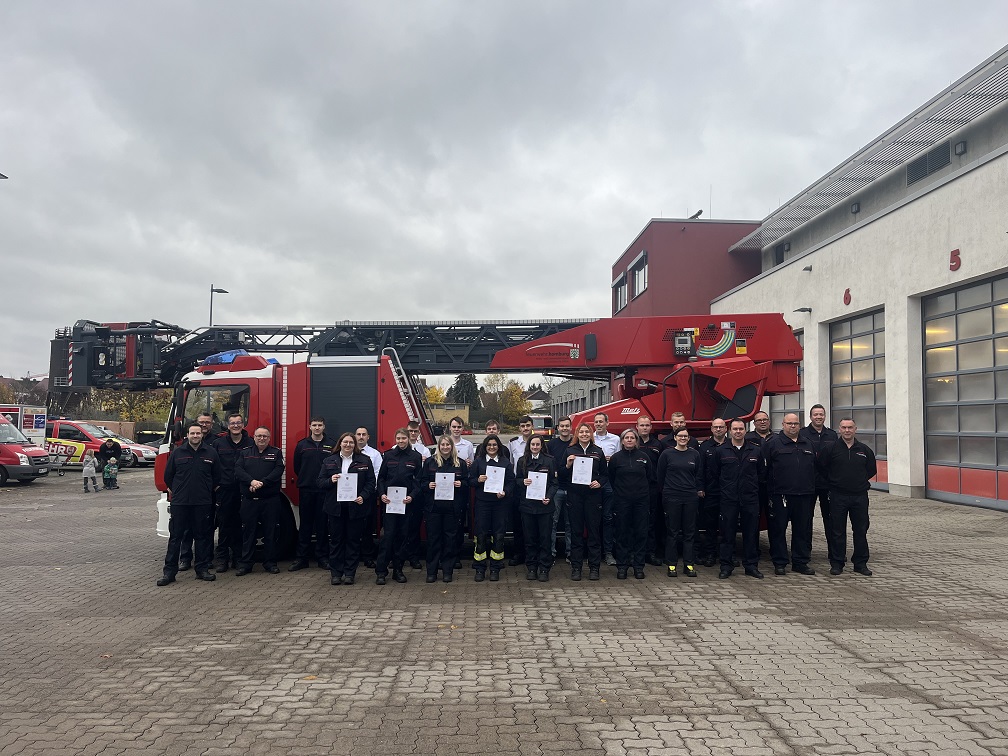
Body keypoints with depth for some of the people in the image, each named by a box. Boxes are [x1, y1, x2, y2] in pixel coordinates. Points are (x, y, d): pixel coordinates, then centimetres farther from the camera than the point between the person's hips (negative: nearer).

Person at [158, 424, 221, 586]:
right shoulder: (177, 452, 2)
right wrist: (175, 491, 13)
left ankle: (202, 569, 16)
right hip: (179, 502, -1)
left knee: (202, 536, 7)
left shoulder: (211, 453, 3)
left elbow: (216, 476, 11)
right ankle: (169, 571, 8)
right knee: (175, 536, 3)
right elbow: (168, 475, 10)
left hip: (203, 503, 1)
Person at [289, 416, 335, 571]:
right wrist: (305, 479, 10)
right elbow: (297, 466, 11)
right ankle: (301, 557, 12)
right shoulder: (302, 444, 6)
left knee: (323, 524, 4)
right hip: (306, 490, 1)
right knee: (305, 524, 6)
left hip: (324, 490, -1)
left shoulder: (331, 445, 1)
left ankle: (322, 557, 12)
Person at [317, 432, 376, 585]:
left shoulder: (364, 460, 4)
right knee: (336, 540, 6)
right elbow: (319, 481, 6)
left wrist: (363, 496, -13)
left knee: (353, 540, 5)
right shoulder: (329, 461, 8)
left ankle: (350, 573, 14)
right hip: (335, 507, 1)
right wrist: (330, 480, -14)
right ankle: (335, 573, 14)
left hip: (355, 506, -1)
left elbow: (371, 482, 2)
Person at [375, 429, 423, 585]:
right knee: (388, 534, -4)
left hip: (406, 501, 1)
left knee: (403, 535, 5)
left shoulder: (416, 456, 4)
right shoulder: (388, 455, 7)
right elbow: (381, 477, 8)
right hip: (389, 500, 0)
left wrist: (412, 496, -11)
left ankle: (398, 570, 15)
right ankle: (381, 571, 0)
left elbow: (419, 479, 2)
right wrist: (381, 494, -6)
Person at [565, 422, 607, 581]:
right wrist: (568, 465, -12)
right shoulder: (570, 451, 6)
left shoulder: (598, 451, 8)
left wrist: (599, 482, -7)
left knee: (594, 530, 3)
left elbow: (605, 474, 12)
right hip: (574, 495, 0)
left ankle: (594, 567, 11)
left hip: (593, 494, 0)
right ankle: (576, 567, 11)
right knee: (576, 531, 3)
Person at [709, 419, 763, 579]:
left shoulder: (755, 450, 6)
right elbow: (713, 474, 5)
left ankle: (751, 566, 17)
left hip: (750, 499, 2)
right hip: (729, 499, -1)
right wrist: (723, 490, 4)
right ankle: (726, 566, 10)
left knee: (751, 533, 6)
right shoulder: (720, 451, 1)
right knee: (727, 533, 2)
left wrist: (755, 488, 7)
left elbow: (761, 474, 12)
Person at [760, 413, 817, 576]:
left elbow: (814, 468, 19)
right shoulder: (772, 444, -2)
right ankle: (779, 563, 10)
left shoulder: (808, 444, 15)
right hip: (780, 495, -5)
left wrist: (811, 488, 14)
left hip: (804, 495, 5)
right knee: (778, 529, 1)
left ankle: (801, 562, 20)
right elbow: (763, 468, -5)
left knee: (803, 530, 9)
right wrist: (771, 484, -4)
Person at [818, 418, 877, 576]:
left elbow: (872, 470, 17)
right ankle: (837, 563, 12)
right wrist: (833, 482, 5)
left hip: (860, 496, 2)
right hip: (838, 496, -2)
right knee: (838, 531, 4)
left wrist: (860, 481, 12)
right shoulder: (830, 448, -2)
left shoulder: (864, 450, 6)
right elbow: (821, 467, 2)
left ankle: (860, 563, 17)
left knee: (861, 531, 7)